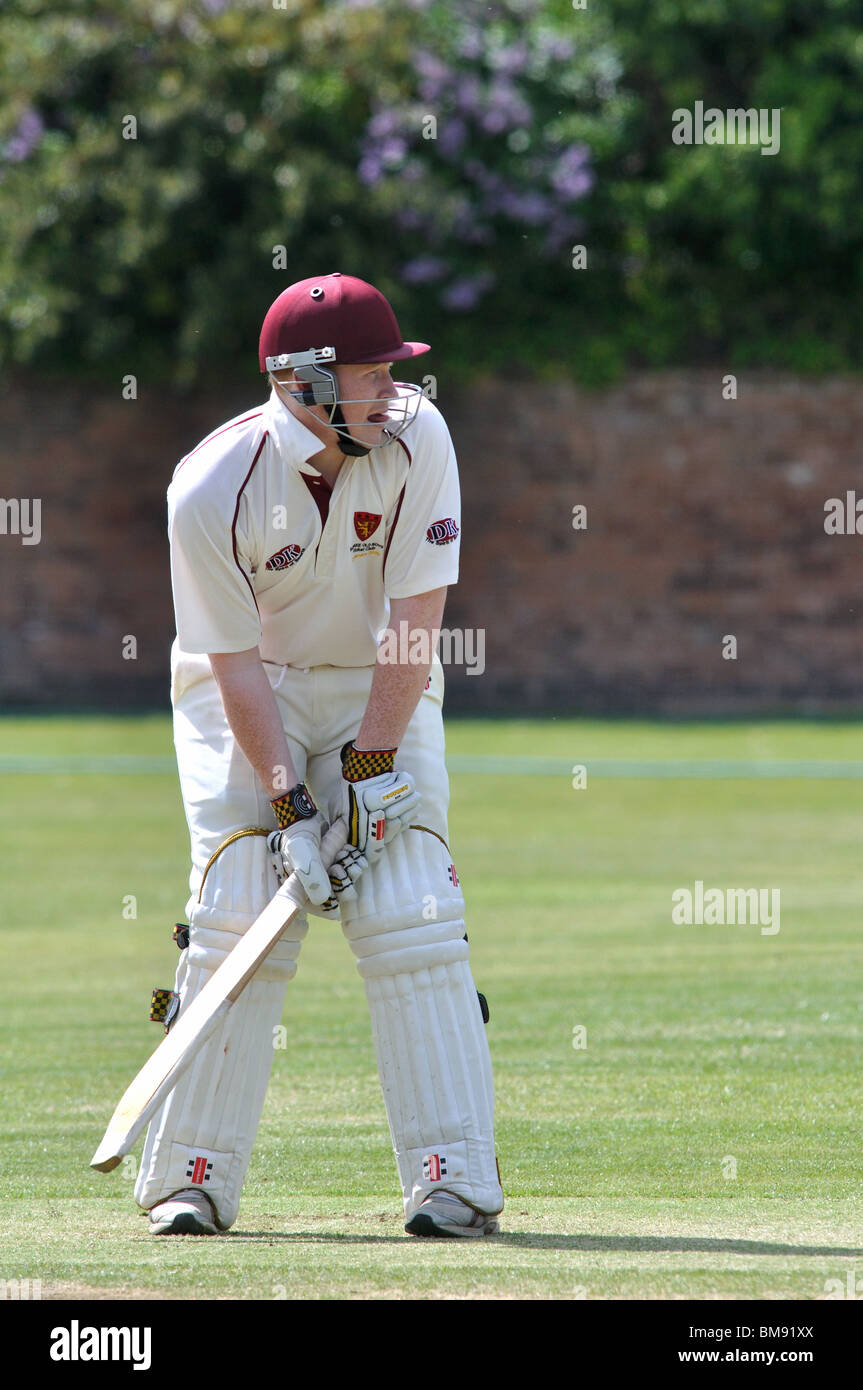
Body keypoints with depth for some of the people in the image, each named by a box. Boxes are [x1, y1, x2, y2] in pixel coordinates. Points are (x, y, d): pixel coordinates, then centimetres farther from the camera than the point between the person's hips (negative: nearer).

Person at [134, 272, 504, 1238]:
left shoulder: (414, 439, -18)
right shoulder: (210, 489, -24)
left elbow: (416, 616, -16)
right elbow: (237, 665, -20)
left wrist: (369, 766, -19)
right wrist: (290, 806, -25)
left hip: (381, 690, 2)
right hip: (247, 695, -2)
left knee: (412, 922, -11)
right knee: (237, 919, -12)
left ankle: (457, 1181, -11)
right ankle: (191, 1183, -4)